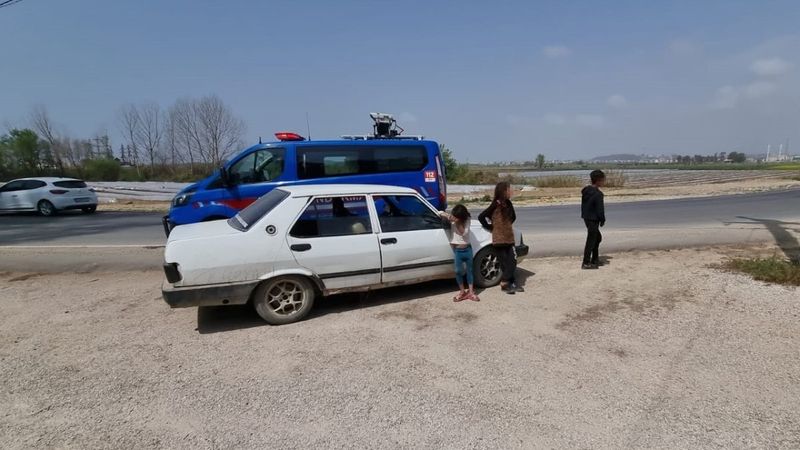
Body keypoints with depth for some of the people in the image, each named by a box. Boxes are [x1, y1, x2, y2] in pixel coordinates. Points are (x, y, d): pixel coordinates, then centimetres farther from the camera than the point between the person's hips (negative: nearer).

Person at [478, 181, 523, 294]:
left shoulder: (508, 204, 6)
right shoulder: (495, 205, -13)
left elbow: (513, 217, 23)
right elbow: (481, 217, -14)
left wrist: (507, 226, 12)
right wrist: (490, 227, -6)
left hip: (509, 238, 6)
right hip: (499, 240, -6)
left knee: (512, 262, 4)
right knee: (505, 263, 1)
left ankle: (508, 283, 13)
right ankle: (505, 283, 11)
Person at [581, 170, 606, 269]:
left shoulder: (586, 190, 6)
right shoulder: (598, 194, -21)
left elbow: (583, 205, 13)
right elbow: (600, 209, -18)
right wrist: (602, 220, -4)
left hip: (586, 218, 9)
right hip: (593, 220, -9)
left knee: (598, 238, 22)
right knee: (591, 241, 0)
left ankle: (594, 260, 30)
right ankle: (586, 263, 6)